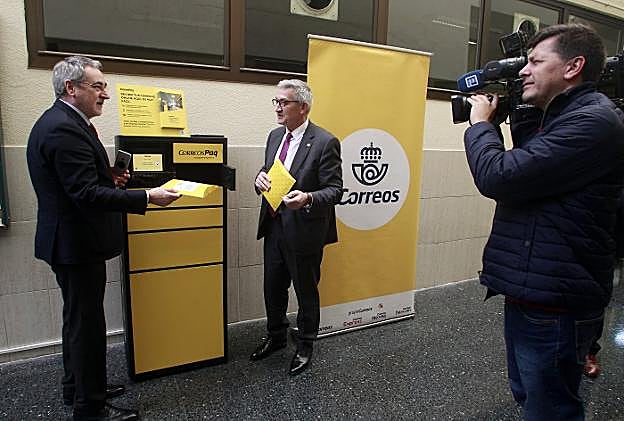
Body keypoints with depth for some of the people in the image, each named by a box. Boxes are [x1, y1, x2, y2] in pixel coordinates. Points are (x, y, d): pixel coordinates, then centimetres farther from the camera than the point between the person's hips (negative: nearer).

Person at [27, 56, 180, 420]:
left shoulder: (61, 122, 12)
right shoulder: (64, 129, -21)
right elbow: (87, 193, -27)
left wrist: (109, 179, 5)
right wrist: (148, 197, -25)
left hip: (71, 239, 11)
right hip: (77, 243, -11)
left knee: (78, 318, 22)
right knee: (87, 323, 1)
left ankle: (77, 387, 39)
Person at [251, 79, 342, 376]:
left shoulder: (325, 142, -14)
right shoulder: (275, 136, 8)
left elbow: (334, 190, -15)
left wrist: (308, 198, -34)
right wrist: (261, 177, -8)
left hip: (304, 230, -6)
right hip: (274, 226, 7)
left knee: (306, 291, 12)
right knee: (273, 287, 20)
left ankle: (304, 346, 35)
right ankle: (276, 336, 44)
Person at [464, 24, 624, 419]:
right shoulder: (560, 117, 13)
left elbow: (498, 177, -26)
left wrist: (480, 122, -7)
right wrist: (522, 116, 8)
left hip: (554, 307, -10)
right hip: (530, 293, 10)